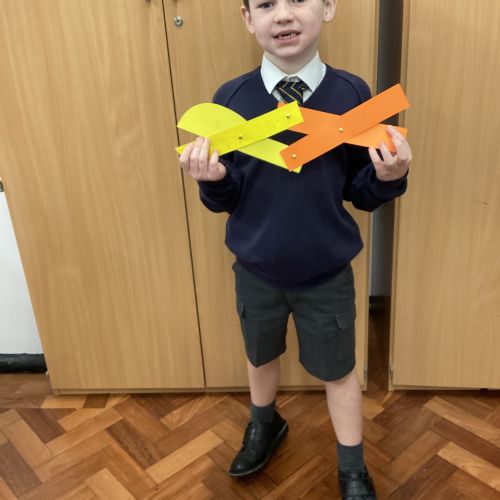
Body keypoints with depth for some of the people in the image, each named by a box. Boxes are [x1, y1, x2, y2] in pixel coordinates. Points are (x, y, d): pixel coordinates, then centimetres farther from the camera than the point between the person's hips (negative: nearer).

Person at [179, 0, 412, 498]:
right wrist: (213, 178, -26)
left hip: (328, 276, -1)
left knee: (338, 371, 17)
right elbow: (225, 199, -5)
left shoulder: (352, 94, -12)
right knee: (260, 357, 25)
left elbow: (361, 193, -6)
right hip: (255, 271, 2)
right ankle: (264, 425, 58)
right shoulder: (230, 98, -10)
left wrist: (390, 175, -26)